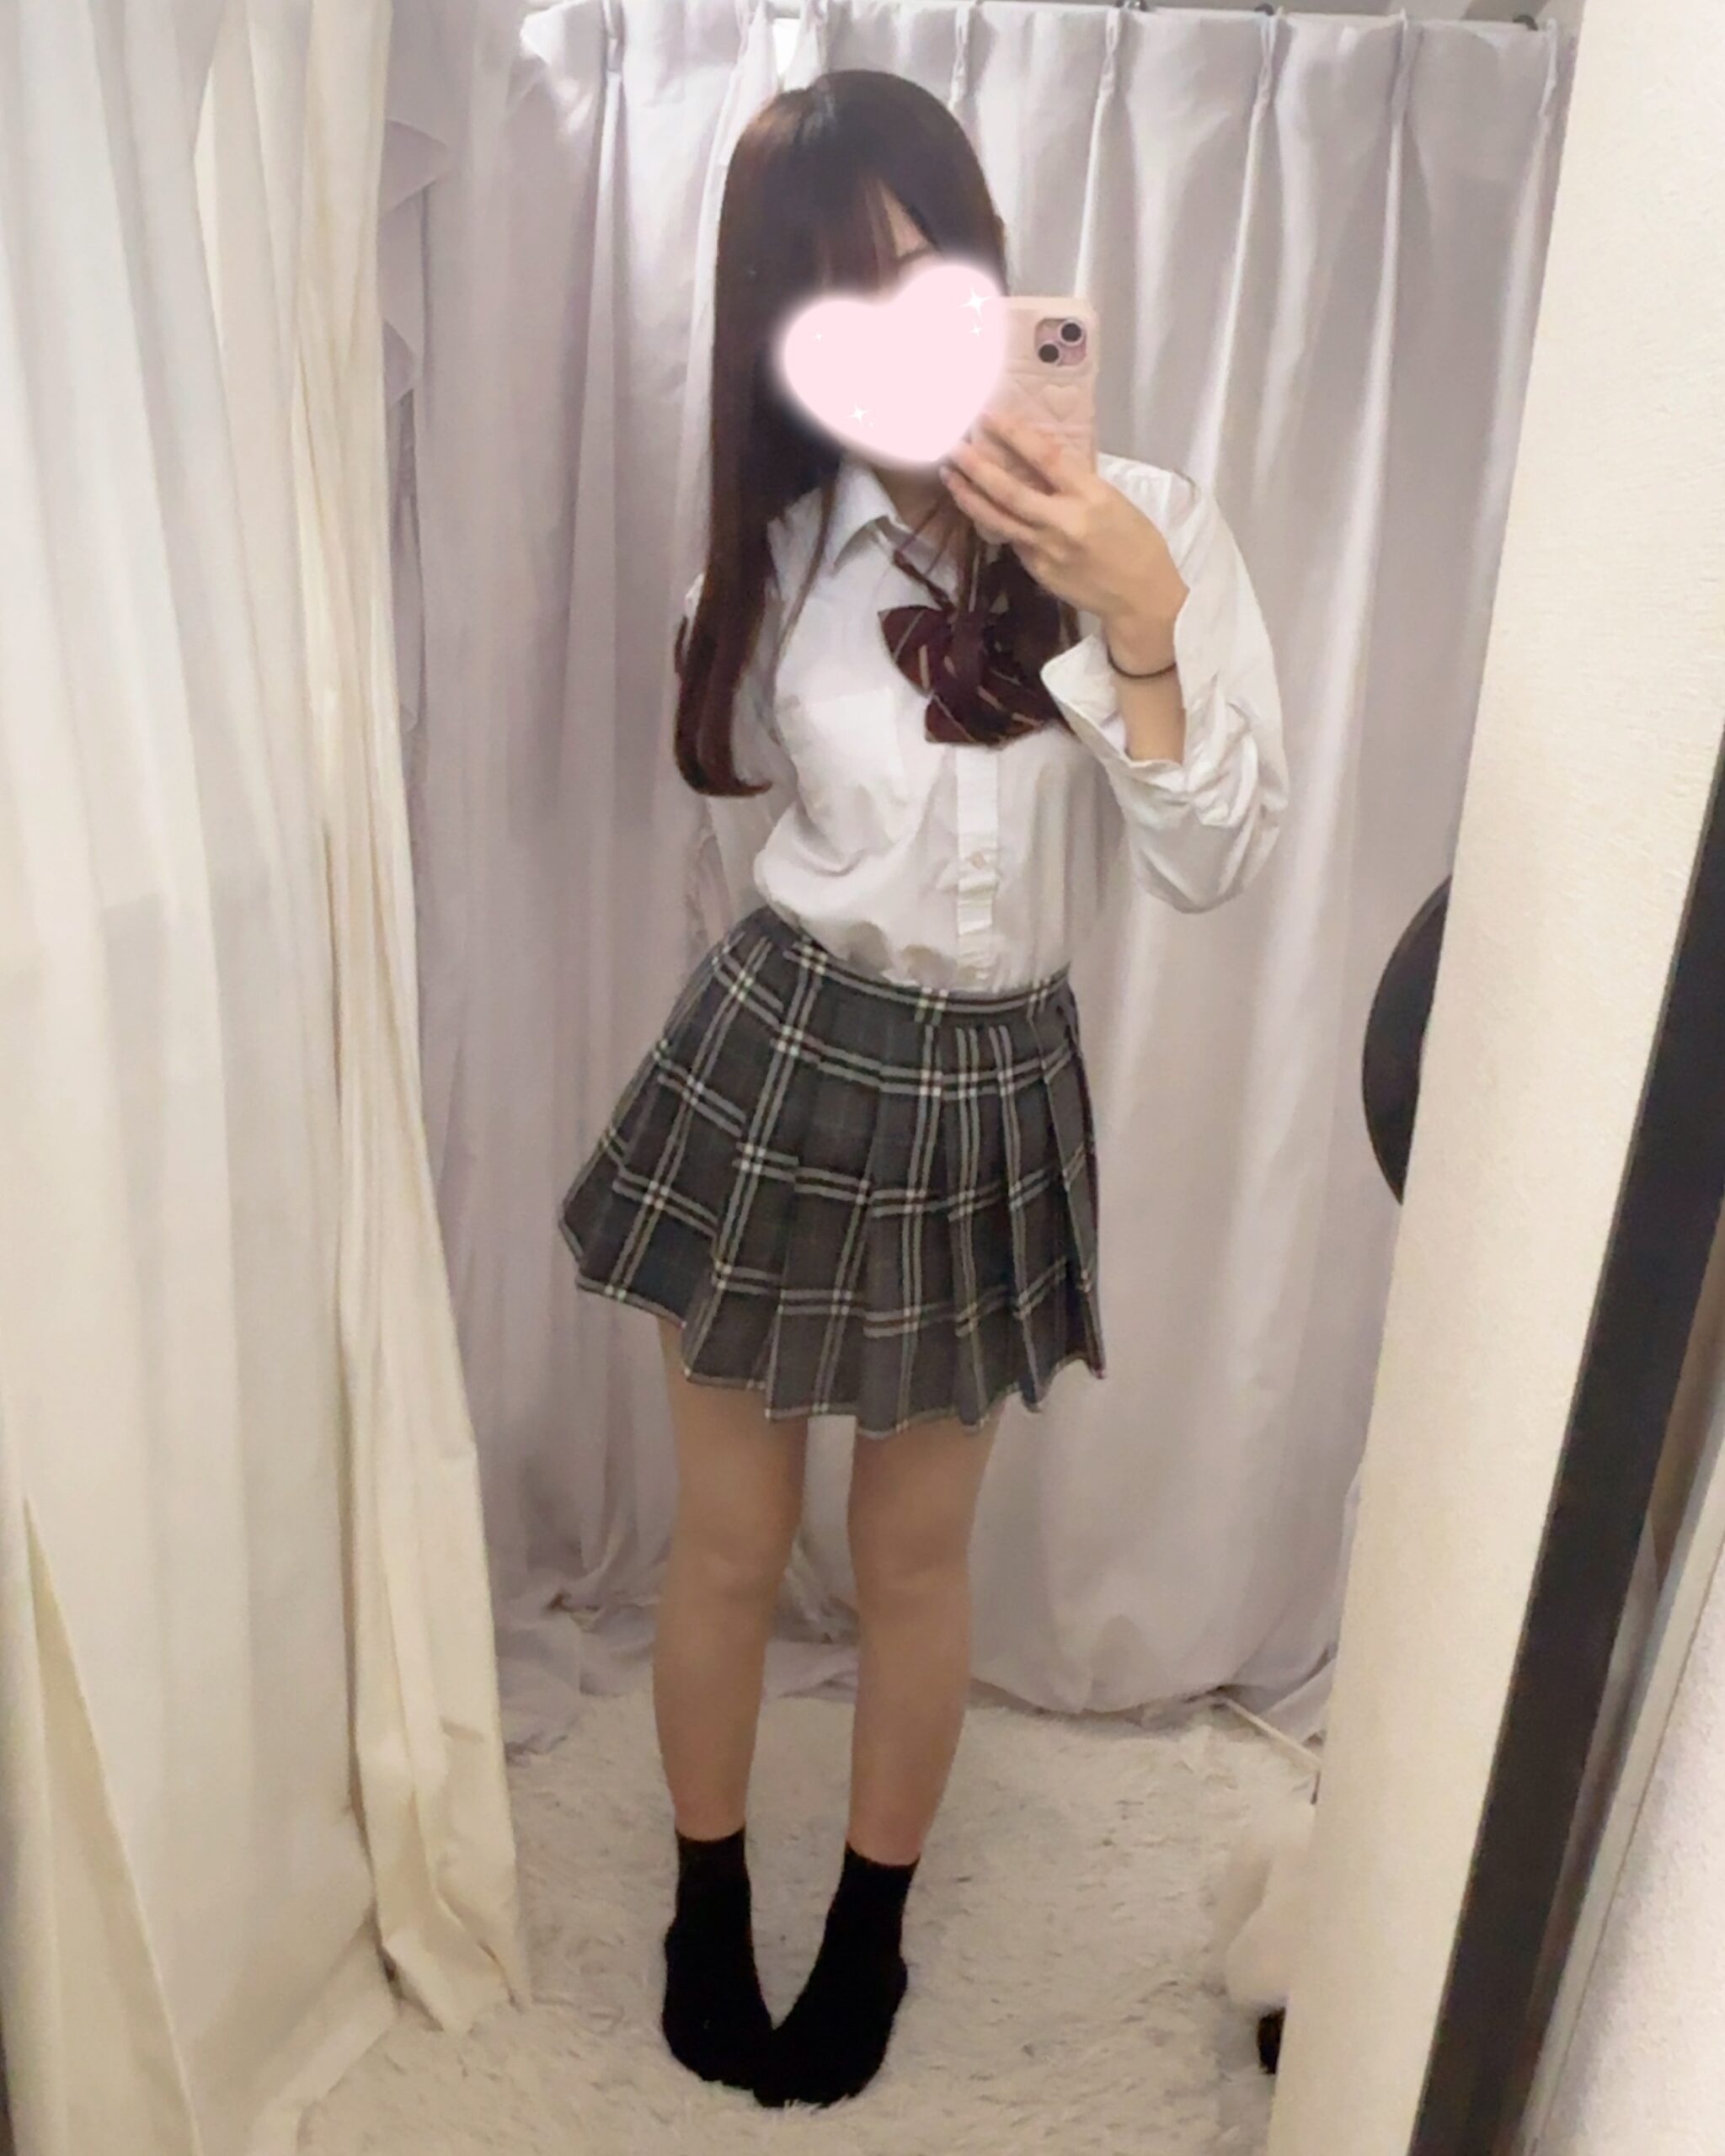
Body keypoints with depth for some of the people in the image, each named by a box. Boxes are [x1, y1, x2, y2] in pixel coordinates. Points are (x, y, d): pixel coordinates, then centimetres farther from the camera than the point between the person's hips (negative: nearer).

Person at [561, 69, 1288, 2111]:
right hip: (777, 1062, 1)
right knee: (729, 1542, 13)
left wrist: (1137, 619, -28)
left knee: (915, 1555, 15)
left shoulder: (1152, 524, -8)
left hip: (987, 1098, -1)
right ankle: (706, 1908, 41)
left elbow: (1214, 860, -15)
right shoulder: (782, 544, -2)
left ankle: (868, 1928, 42)